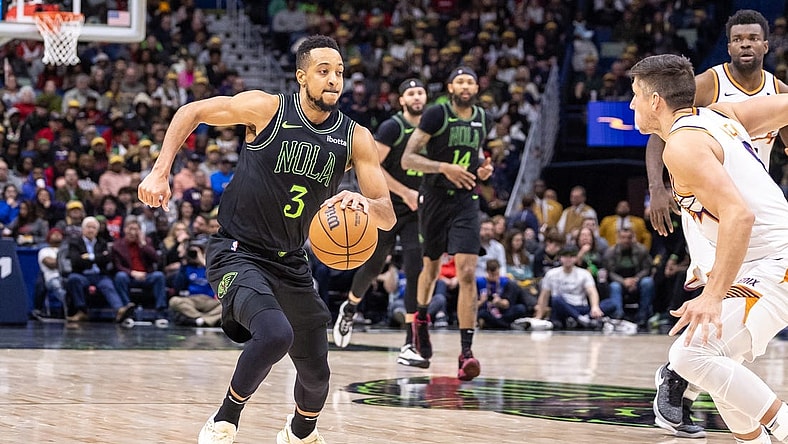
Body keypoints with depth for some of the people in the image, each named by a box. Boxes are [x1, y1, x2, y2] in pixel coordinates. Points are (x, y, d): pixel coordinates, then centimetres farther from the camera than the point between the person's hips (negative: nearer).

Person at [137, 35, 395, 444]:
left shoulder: (355, 138, -3)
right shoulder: (267, 109, -12)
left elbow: (388, 217, -5)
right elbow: (191, 113, 0)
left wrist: (366, 204, -28)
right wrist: (160, 173, -9)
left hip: (290, 263, 5)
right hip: (237, 253, -5)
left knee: (316, 373, 13)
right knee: (275, 334, -32)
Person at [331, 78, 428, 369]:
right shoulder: (392, 128, -12)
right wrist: (405, 192, -21)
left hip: (415, 211, 3)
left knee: (415, 273, -11)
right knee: (373, 267, 11)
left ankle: (410, 346, -13)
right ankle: (350, 308, 44)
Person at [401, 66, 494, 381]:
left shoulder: (483, 120, 5)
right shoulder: (436, 115, -11)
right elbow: (407, 159, -15)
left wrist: (482, 169, 4)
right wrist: (443, 167, -27)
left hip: (465, 202, 2)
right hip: (434, 199, -2)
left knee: (467, 273, -14)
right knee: (431, 268, 17)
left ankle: (466, 352, -17)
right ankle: (421, 317, 50)